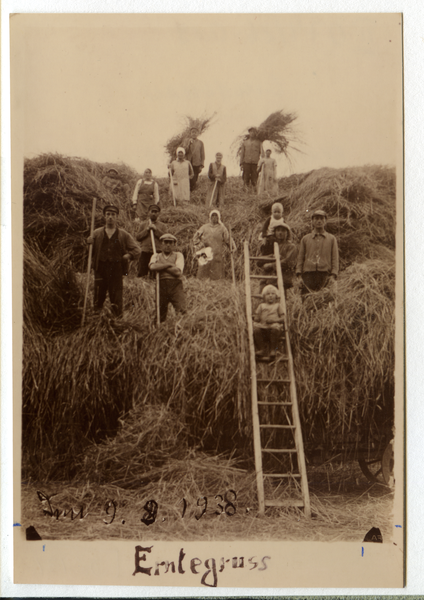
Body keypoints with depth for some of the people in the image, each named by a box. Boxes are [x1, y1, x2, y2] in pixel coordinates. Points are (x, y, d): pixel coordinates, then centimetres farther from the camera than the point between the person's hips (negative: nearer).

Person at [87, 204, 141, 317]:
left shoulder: (123, 235, 11)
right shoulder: (97, 233, 14)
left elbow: (136, 250, 11)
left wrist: (129, 255, -8)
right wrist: (88, 243, -7)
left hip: (116, 270, -1)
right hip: (100, 269, 1)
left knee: (116, 298, -4)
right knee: (98, 297, -1)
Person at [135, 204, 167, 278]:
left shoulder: (162, 226, 14)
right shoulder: (143, 224, 16)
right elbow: (137, 238, 6)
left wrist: (156, 229, -7)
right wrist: (147, 230, -5)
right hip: (145, 252, 1)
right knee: (141, 274, -3)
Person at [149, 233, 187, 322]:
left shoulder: (178, 255, 14)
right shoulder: (156, 256, 19)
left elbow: (178, 272, -4)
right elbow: (152, 267, -6)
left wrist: (160, 267, 1)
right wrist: (169, 265, -4)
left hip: (176, 286, -1)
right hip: (161, 286, 1)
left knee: (182, 311, -17)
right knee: (159, 313, 0)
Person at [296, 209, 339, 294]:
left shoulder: (332, 239, 15)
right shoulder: (305, 239, 17)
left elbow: (335, 258, 10)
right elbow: (300, 258, 14)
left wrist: (333, 275, -4)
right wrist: (299, 275, 1)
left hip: (325, 275, 0)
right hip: (308, 275, 0)